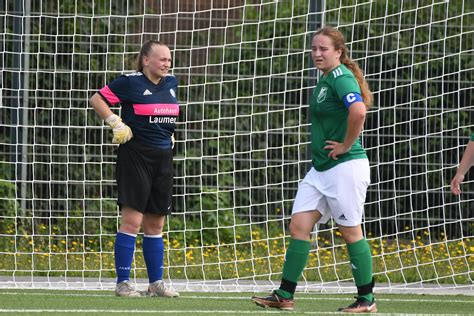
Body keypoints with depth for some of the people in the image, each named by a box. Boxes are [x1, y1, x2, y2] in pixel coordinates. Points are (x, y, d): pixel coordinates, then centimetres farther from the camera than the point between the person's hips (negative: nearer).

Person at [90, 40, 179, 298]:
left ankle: (156, 283, 15)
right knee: (132, 220, -10)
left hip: (163, 158, 7)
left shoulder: (171, 83, 12)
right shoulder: (131, 82, -7)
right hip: (136, 157, -7)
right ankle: (122, 283, -7)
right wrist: (117, 124, -11)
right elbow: (97, 100, -4)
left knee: (156, 224, 10)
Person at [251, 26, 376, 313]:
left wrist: (346, 145, -21)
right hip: (321, 169, 10)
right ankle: (285, 296, 5)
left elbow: (358, 111, -32)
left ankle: (366, 300, 9)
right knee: (299, 225, 3)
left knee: (351, 231, -1)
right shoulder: (326, 80, 14)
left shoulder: (341, 77, -15)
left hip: (345, 167, -10)